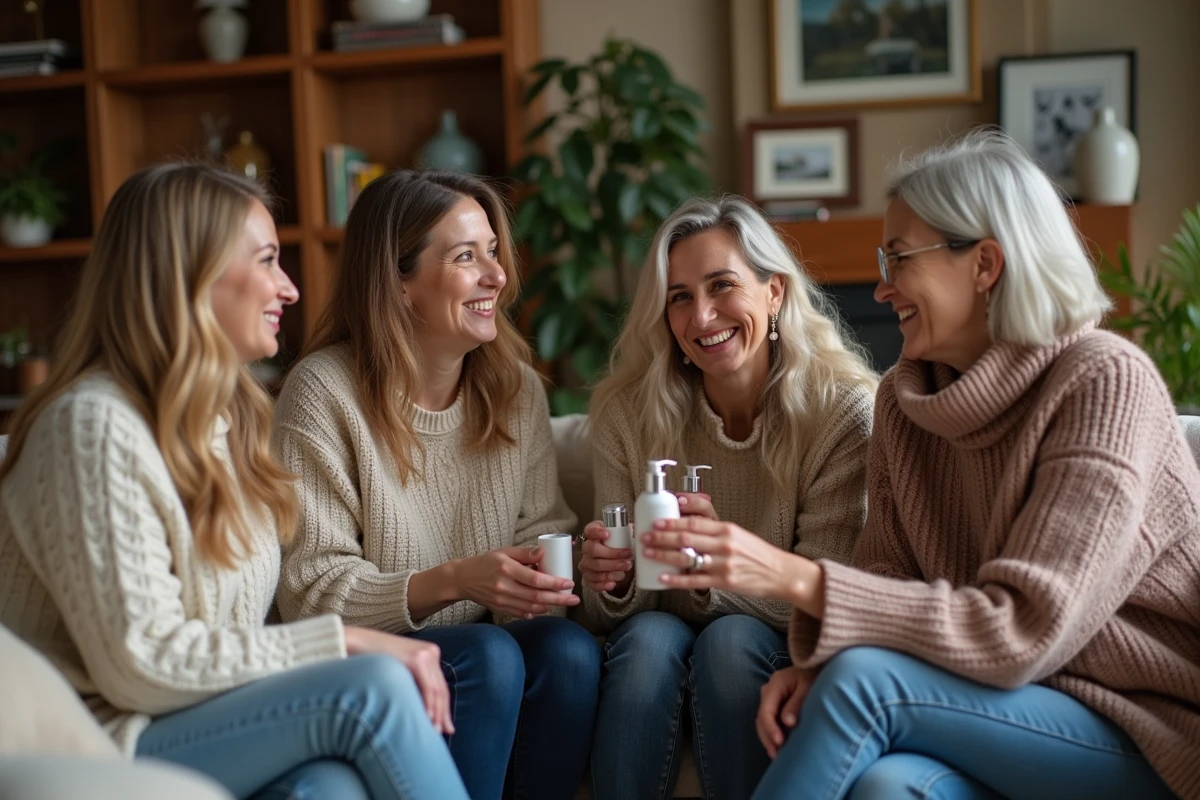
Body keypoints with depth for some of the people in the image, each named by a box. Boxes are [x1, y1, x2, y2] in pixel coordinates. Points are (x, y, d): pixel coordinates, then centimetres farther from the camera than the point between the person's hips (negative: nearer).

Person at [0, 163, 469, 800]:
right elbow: (142, 664, -19)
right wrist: (346, 641, -17)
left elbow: (233, 630, 7)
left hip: (214, 723, 7)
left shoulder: (230, 413, 13)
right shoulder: (97, 425, -15)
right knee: (372, 686, -25)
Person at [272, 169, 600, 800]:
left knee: (569, 649, -25)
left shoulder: (516, 386, 5)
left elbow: (545, 529, 7)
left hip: (487, 645, 5)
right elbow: (311, 591, -13)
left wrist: (533, 582, -17)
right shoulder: (324, 393, -12)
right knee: (489, 655, -31)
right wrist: (454, 581, -27)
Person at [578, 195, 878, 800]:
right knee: (649, 637, -30)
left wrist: (723, 556, -36)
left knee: (730, 641, -31)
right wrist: (612, 584, -28)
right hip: (663, 641, 1)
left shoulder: (843, 409, -14)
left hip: (781, 652, -1)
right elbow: (622, 616, -3)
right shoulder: (626, 413, -8)